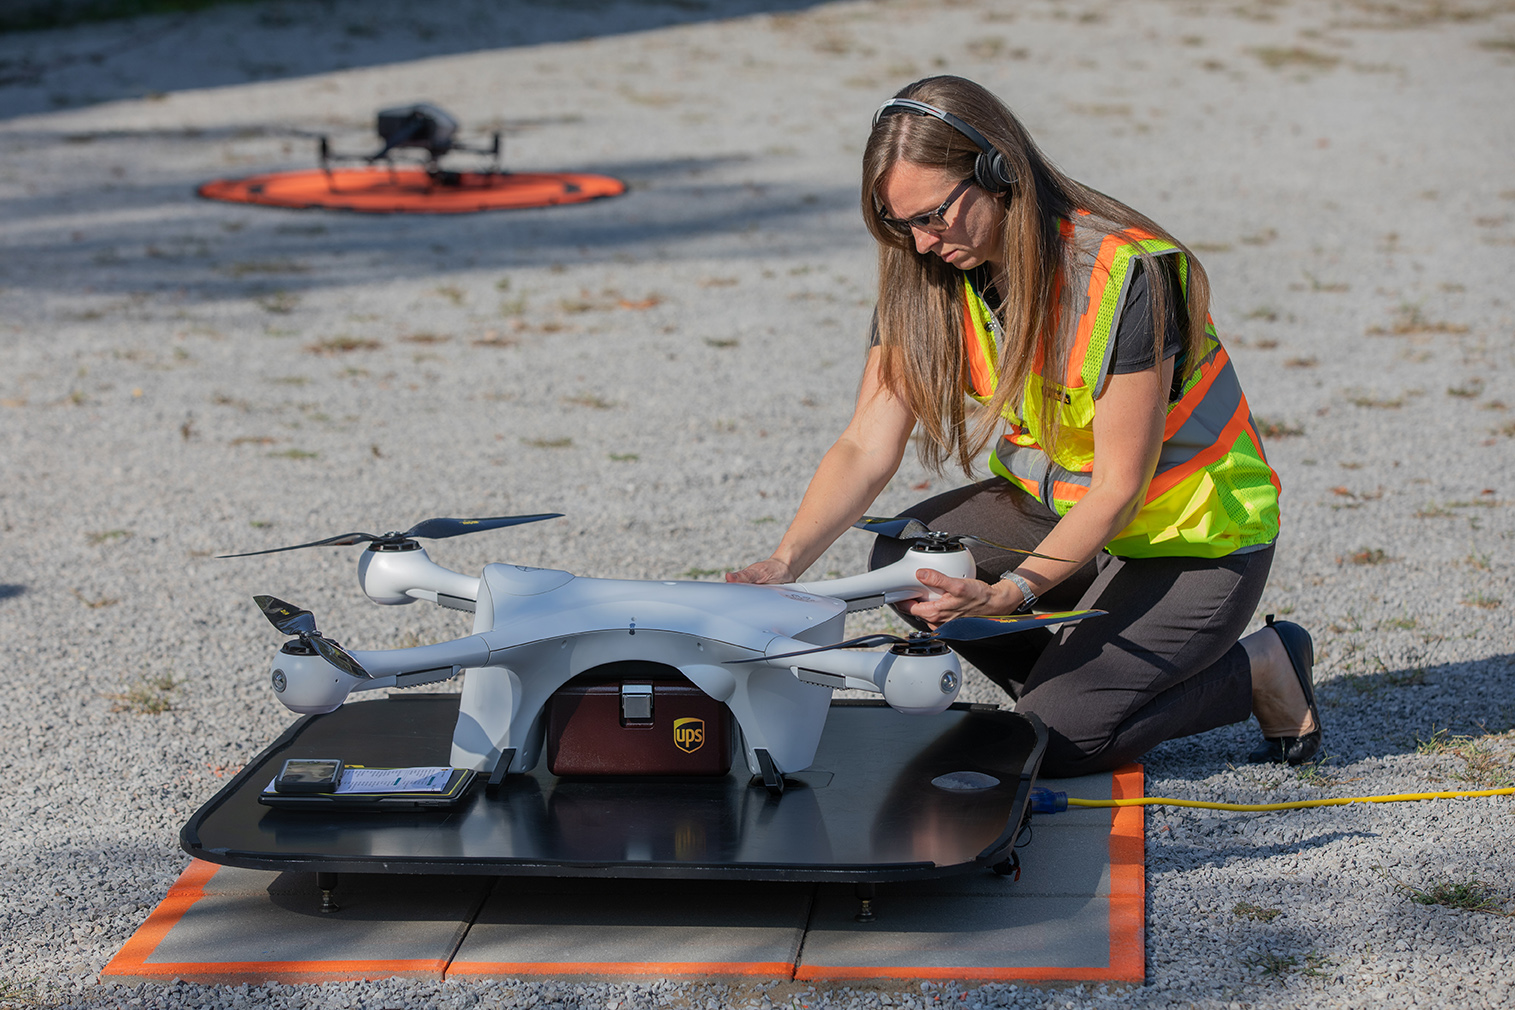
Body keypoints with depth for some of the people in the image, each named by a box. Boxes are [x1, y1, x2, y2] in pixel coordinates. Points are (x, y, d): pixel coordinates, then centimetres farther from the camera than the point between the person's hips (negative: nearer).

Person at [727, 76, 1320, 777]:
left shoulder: (1126, 275, -29)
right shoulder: (927, 278, -10)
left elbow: (1122, 487, -27)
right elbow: (868, 446, -13)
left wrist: (1013, 591, -38)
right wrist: (786, 562, -29)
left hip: (1196, 536, -7)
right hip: (1059, 505, 7)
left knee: (1052, 744, -18)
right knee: (906, 560, -19)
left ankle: (1261, 668, 4)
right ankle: (1077, 675, 2)